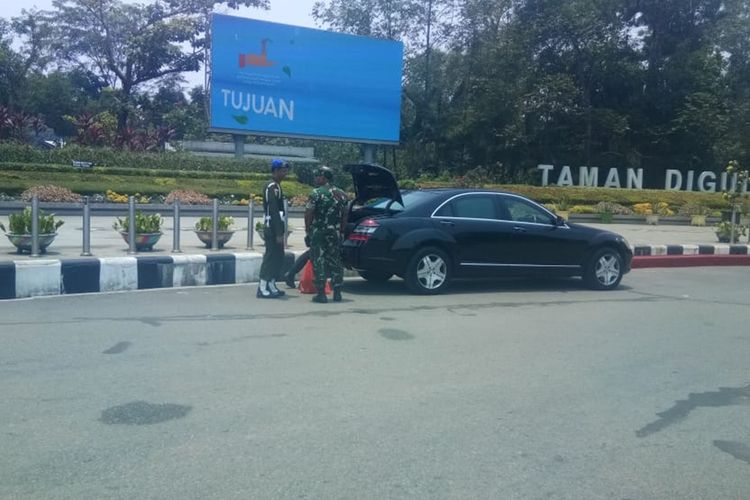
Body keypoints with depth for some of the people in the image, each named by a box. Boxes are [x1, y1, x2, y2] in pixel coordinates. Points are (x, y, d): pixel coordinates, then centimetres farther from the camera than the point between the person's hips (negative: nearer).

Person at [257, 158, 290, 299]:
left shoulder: (276, 187, 16)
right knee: (271, 258, -6)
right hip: (273, 230, -10)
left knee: (277, 258, 13)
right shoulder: (272, 187, -15)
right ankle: (262, 289, -1)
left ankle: (271, 286, 20)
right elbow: (274, 212, -21)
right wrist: (279, 234, -23)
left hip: (275, 229, 10)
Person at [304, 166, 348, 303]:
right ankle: (337, 293, 13)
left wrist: (307, 231, -1)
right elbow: (344, 216, 12)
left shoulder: (316, 193, -8)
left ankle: (321, 294, 0)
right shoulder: (342, 194, 10)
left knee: (319, 262, 0)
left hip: (318, 233, -5)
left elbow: (308, 214, -10)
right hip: (335, 234, 5)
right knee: (335, 262, 11)